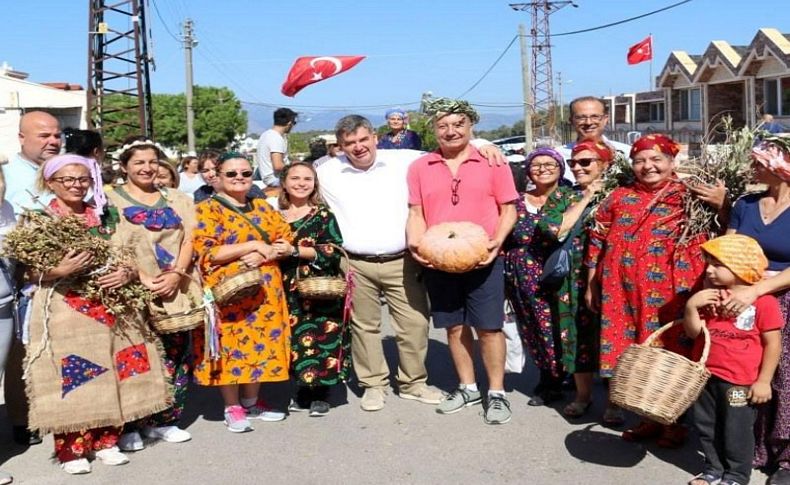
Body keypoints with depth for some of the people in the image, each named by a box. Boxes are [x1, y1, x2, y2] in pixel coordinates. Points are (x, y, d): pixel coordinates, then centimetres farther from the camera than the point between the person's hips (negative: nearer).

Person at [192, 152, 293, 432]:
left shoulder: (263, 207, 14)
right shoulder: (207, 209, -4)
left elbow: (287, 239, 7)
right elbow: (205, 252, -15)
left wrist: (263, 254, -13)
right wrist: (254, 244, -16)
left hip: (264, 291, 5)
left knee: (262, 343, 9)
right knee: (230, 346, -1)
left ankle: (251, 402, 24)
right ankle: (232, 408, 13)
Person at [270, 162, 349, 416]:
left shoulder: (324, 215, 0)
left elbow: (334, 250, -11)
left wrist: (294, 250, -16)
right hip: (289, 291, 3)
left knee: (322, 341, -4)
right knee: (295, 341, 5)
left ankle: (321, 393, 11)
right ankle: (304, 389, 22)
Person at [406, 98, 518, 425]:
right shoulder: (420, 167, 7)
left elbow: (509, 209, 2)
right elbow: (416, 213, 9)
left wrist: (498, 241, -14)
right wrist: (416, 243, -9)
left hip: (482, 260, -2)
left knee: (489, 327, 0)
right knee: (455, 326, 12)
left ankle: (497, 394, 12)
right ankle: (467, 388, 26)